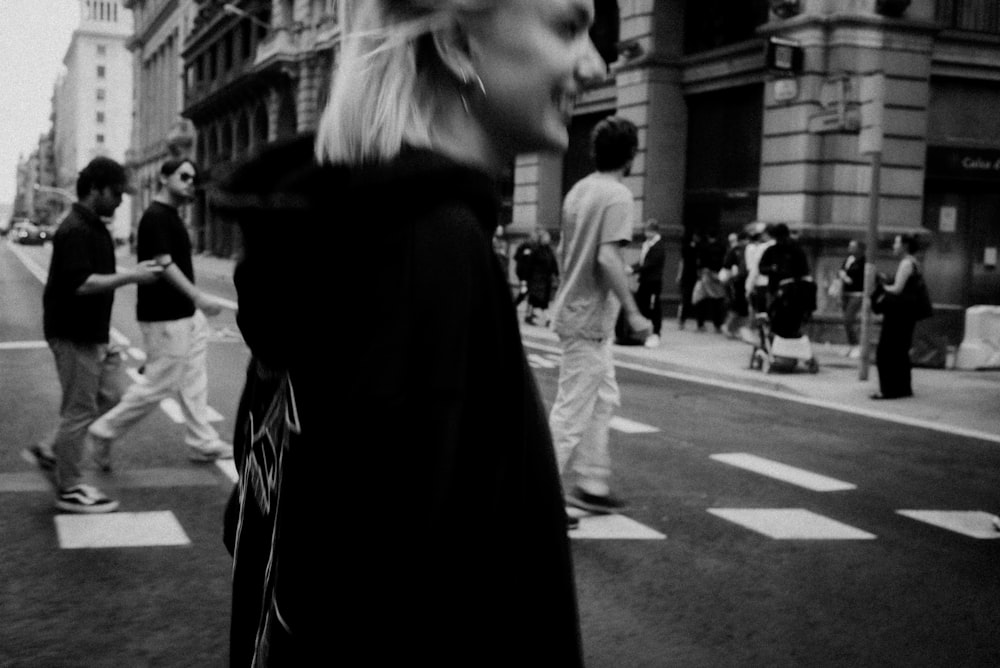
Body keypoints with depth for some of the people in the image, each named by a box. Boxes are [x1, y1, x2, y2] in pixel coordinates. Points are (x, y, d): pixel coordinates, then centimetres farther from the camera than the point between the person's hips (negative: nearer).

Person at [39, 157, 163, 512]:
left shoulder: (93, 227, 12)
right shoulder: (75, 230, -19)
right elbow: (81, 283, -27)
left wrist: (132, 271, 8)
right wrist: (131, 276, -22)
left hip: (91, 332, 10)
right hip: (74, 334, -10)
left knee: (108, 393, 16)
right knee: (80, 410, -1)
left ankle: (53, 449, 26)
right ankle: (69, 490, 10)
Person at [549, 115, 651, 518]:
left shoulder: (577, 191, 10)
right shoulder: (618, 195, -15)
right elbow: (607, 258, -24)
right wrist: (633, 313, -20)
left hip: (576, 311, 9)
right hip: (590, 319, -9)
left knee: (603, 399, 18)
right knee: (573, 409, -3)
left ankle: (592, 485, 24)